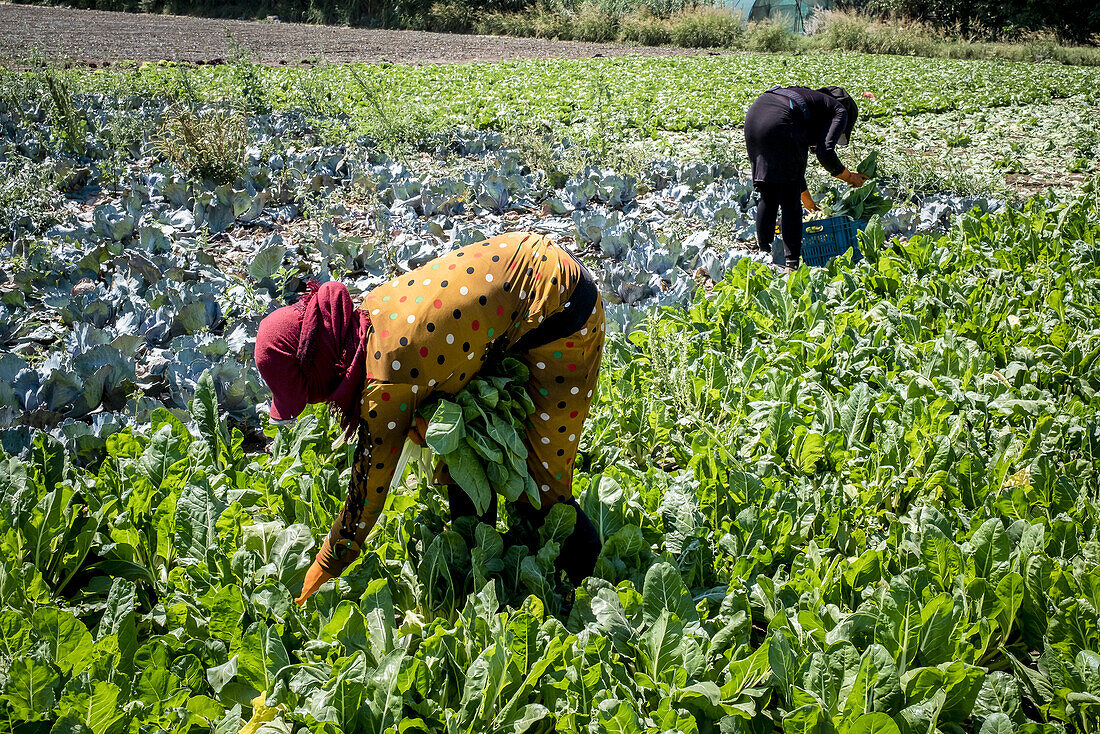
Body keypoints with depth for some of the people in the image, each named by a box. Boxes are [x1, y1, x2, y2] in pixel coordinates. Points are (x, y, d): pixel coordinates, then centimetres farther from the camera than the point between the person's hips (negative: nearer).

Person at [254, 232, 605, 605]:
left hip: (563, 317, -9)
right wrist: (423, 417, -4)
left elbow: (368, 490, -14)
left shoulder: (386, 380, -26)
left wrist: (322, 571, -2)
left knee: (539, 476, -3)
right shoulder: (370, 308, -3)